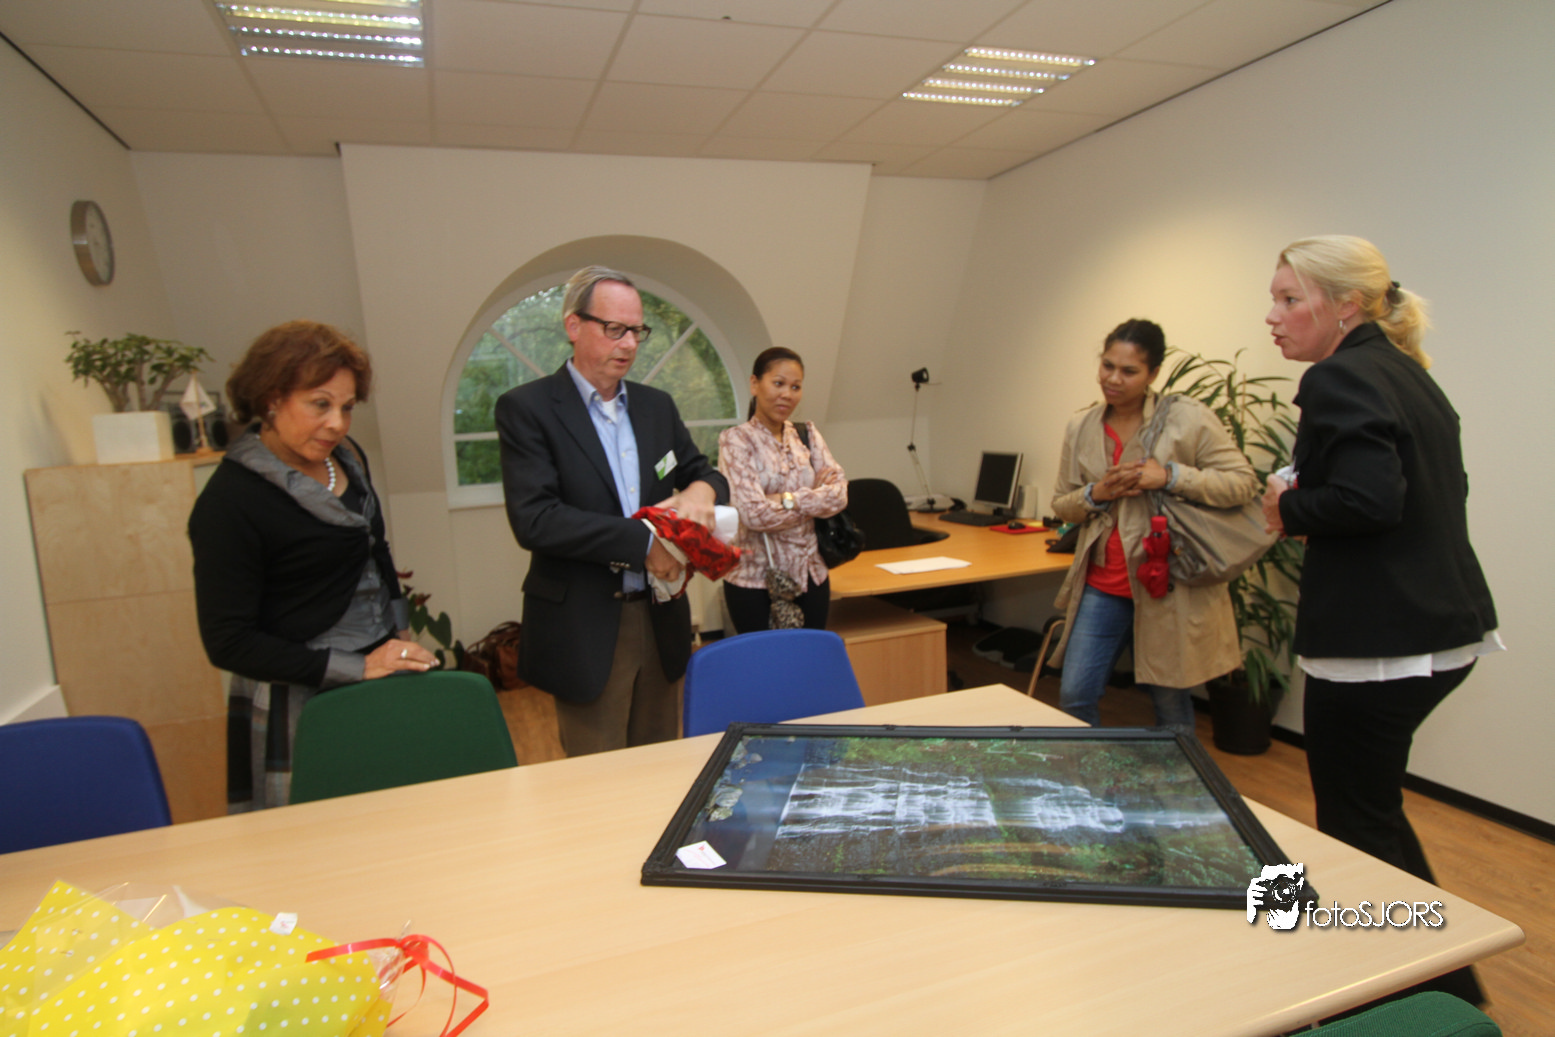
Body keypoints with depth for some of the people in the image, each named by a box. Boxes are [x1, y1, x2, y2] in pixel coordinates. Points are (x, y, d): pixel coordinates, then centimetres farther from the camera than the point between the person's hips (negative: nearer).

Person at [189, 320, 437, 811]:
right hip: (300, 705, -6)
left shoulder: (346, 458, 4)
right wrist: (354, 667, -18)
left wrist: (400, 634, 10)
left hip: (377, 673, 6)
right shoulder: (231, 500, -16)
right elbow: (228, 642, -14)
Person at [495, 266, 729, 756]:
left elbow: (704, 474, 16)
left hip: (661, 621, 6)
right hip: (585, 630, -5)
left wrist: (700, 491, -10)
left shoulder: (656, 405, 11)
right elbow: (534, 519, -18)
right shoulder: (526, 408, -7)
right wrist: (642, 540, -21)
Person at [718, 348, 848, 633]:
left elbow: (839, 492, -3)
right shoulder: (736, 441, -7)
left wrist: (787, 500, -16)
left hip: (811, 574, 5)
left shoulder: (808, 435, 8)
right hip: (756, 579, -4)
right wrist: (818, 499, -9)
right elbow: (754, 513, -18)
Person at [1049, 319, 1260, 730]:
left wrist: (1170, 476, -19)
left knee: (1172, 705, 10)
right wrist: (1095, 494, -8)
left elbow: (1244, 483, -8)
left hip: (1169, 585, -3)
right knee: (1074, 696, 4)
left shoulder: (1188, 418, -6)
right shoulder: (1080, 427, 7)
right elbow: (1061, 504, 13)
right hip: (1102, 585, 4)